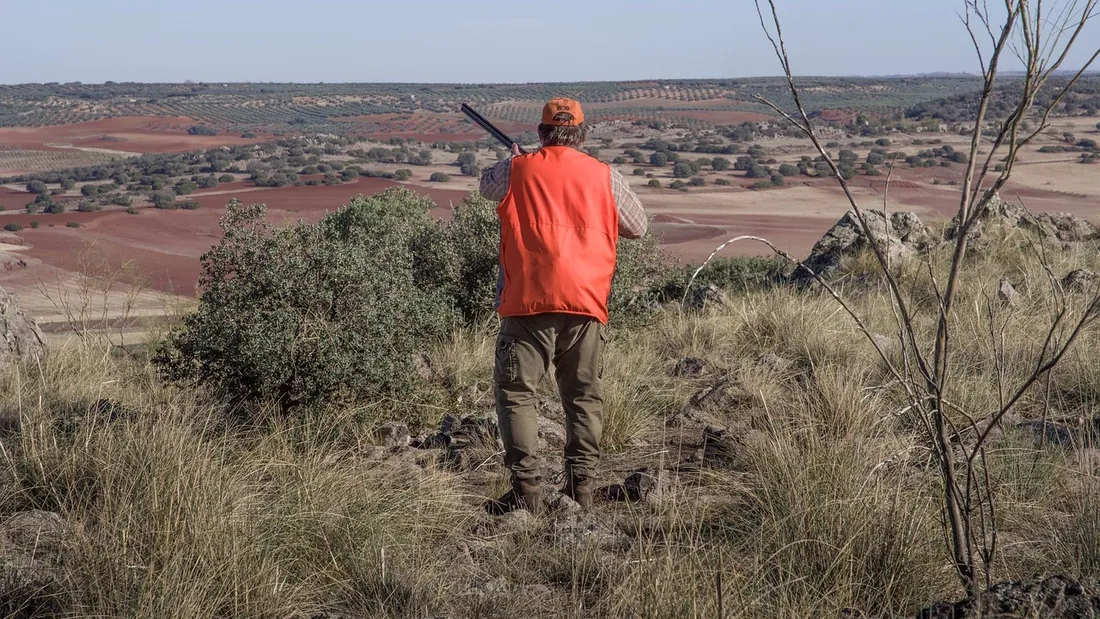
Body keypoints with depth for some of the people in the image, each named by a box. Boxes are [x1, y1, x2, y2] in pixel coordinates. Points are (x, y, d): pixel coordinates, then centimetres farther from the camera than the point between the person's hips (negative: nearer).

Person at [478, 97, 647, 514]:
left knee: (516, 391, 4)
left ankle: (526, 489, -4)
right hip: (586, 302, 2)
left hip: (528, 298, -2)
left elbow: (487, 185, 26)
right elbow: (638, 227, 18)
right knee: (584, 396, 13)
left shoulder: (518, 170, 3)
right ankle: (580, 487, 12)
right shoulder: (604, 176, 6)